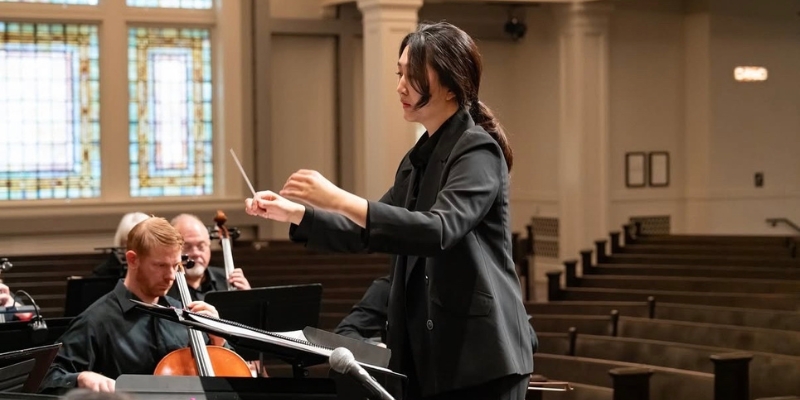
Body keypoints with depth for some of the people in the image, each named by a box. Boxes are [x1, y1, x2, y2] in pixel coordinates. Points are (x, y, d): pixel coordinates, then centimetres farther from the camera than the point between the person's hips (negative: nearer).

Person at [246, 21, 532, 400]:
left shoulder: (477, 151, -11)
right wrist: (293, 212, 9)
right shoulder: (418, 158, 15)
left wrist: (339, 199, -31)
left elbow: (439, 230, -27)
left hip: (479, 355, -8)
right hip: (427, 354, 8)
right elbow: (367, 232, 23)